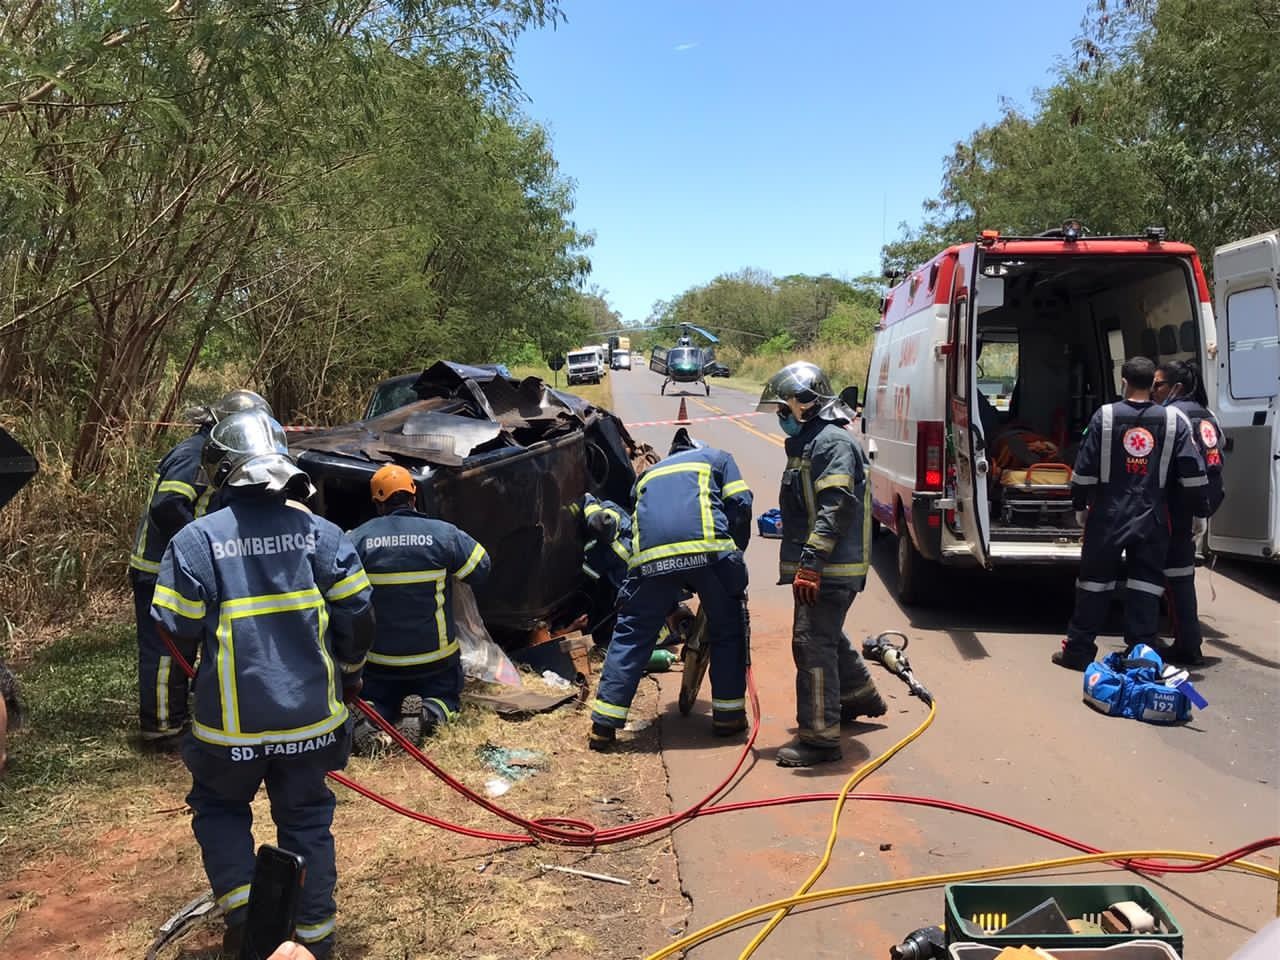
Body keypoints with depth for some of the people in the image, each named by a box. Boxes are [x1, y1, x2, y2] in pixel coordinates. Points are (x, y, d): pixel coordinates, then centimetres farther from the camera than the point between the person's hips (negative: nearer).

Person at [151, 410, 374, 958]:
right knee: (306, 819, 18)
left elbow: (176, 629, -10)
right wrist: (350, 673, 14)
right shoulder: (317, 531, -5)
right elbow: (357, 612, -4)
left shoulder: (196, 540, -12)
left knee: (219, 808, 24)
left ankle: (241, 910, 9)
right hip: (311, 716, 2)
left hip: (231, 723, -2)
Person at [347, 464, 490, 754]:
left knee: (374, 698, 24)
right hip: (434, 655, -1)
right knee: (446, 697, 22)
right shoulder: (442, 533, -11)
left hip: (378, 657, 1)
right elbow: (481, 569, -2)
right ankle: (427, 716, -12)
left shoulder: (358, 538, -9)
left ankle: (365, 720, -10)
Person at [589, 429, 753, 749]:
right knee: (728, 629, 16)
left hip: (650, 556, 2)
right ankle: (728, 714, 19)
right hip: (709, 548, -2)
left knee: (631, 634, 9)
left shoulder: (648, 474, 39)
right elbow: (740, 506, 11)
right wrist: (735, 552, 24)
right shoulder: (717, 458, 30)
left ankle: (604, 725, 6)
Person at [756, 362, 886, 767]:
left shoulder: (833, 442, -16)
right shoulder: (809, 441, 18)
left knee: (812, 644, -9)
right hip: (818, 566, 11)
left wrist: (810, 563, -30)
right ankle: (861, 696, 45)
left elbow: (836, 508, -26)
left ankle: (819, 737, -4)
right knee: (828, 637, 25)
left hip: (830, 569, -11)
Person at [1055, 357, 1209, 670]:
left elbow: (1084, 469, -4)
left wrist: (1080, 506, 8)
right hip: (1152, 519, 1)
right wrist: (1201, 513, 9)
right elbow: (1193, 474, -2)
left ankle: (1078, 650, 14)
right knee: (1145, 586, 7)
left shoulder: (1105, 416, -5)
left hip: (1107, 516, -1)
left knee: (1094, 581, 8)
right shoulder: (1173, 421, -1)